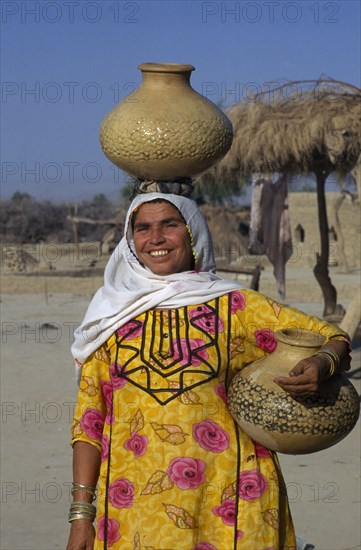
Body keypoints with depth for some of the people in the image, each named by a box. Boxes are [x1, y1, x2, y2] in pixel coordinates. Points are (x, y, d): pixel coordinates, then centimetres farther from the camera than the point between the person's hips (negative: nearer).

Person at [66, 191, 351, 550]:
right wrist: (81, 514, 0)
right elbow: (88, 420, 6)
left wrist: (321, 364, -18)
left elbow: (333, 338, 5)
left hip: (224, 502, -1)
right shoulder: (112, 315, 6)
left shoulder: (234, 306, 2)